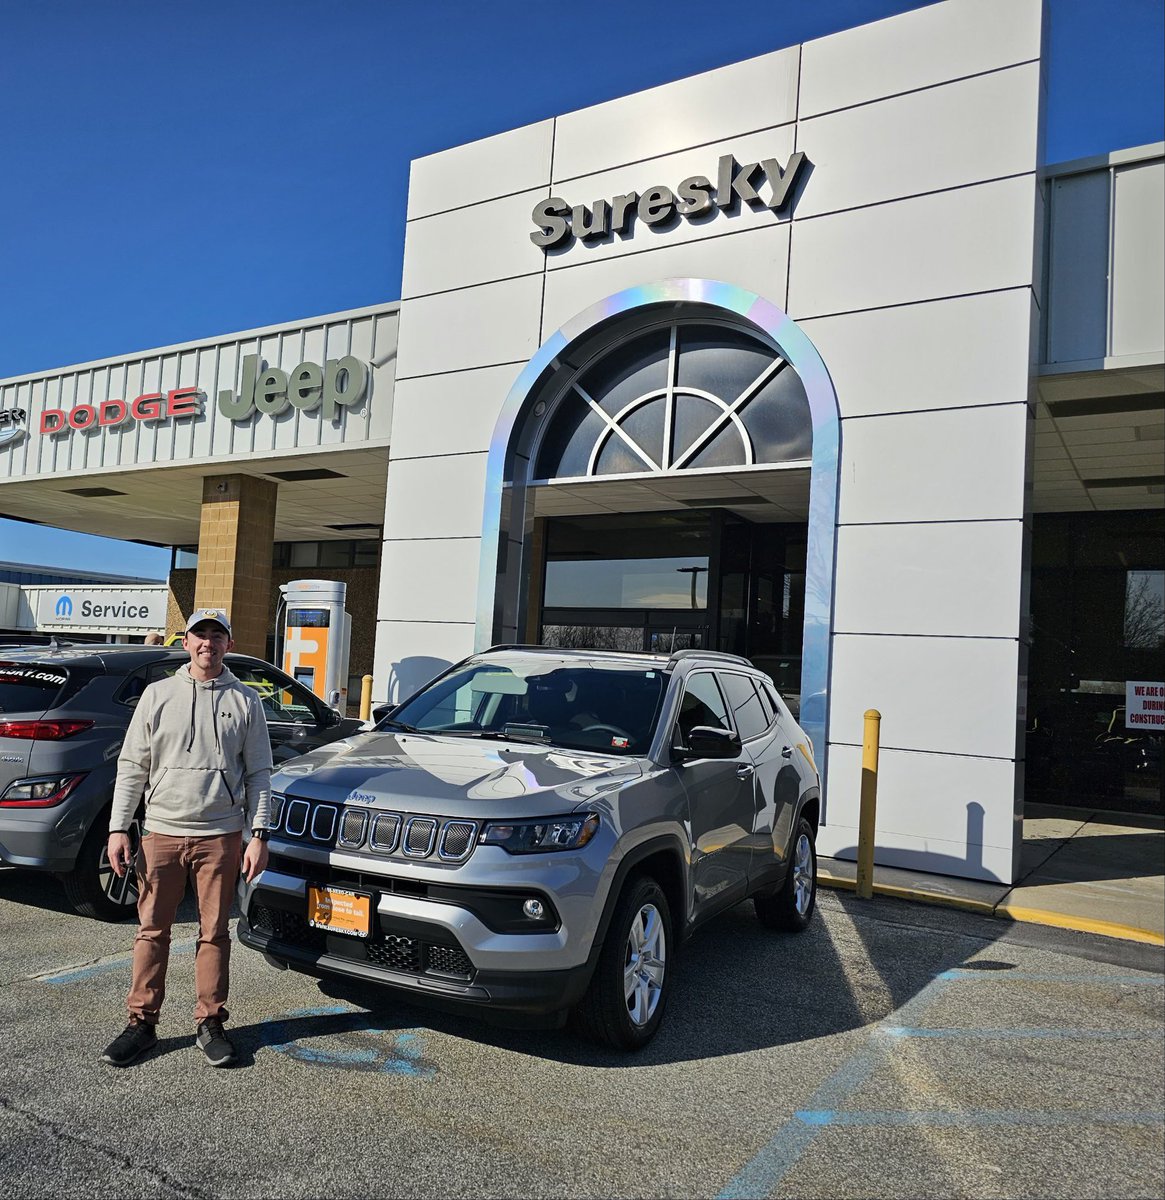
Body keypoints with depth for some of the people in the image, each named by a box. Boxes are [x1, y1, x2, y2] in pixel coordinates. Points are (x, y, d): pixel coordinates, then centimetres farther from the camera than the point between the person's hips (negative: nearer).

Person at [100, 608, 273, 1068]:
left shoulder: (245, 700, 4)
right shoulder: (158, 694, 6)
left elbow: (258, 773, 4)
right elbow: (132, 765, 6)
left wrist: (258, 834, -3)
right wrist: (118, 828, -1)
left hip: (221, 836, -1)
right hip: (162, 832, 1)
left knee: (214, 933, 6)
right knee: (152, 931, 7)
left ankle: (210, 1024, 18)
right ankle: (142, 1022, 21)